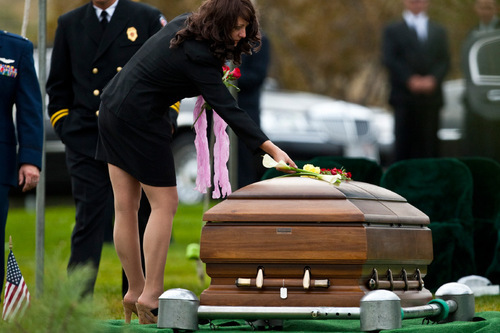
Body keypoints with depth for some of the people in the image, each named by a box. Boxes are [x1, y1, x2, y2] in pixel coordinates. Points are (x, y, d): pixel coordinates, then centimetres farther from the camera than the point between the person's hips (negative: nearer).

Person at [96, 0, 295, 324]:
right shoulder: (197, 57, -24)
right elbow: (228, 109, -27)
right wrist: (271, 148, -30)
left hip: (113, 106, 9)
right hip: (141, 119, -9)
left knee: (125, 208, 9)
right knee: (164, 204, -1)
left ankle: (136, 291, 17)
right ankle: (150, 296, -3)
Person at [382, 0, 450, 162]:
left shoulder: (439, 31, 19)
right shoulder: (393, 30, 11)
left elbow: (444, 61, 8)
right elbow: (389, 59, -2)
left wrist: (433, 79, -11)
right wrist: (410, 79, -15)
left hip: (431, 95, 2)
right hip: (404, 96, -2)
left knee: (429, 145, 0)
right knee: (404, 142, -7)